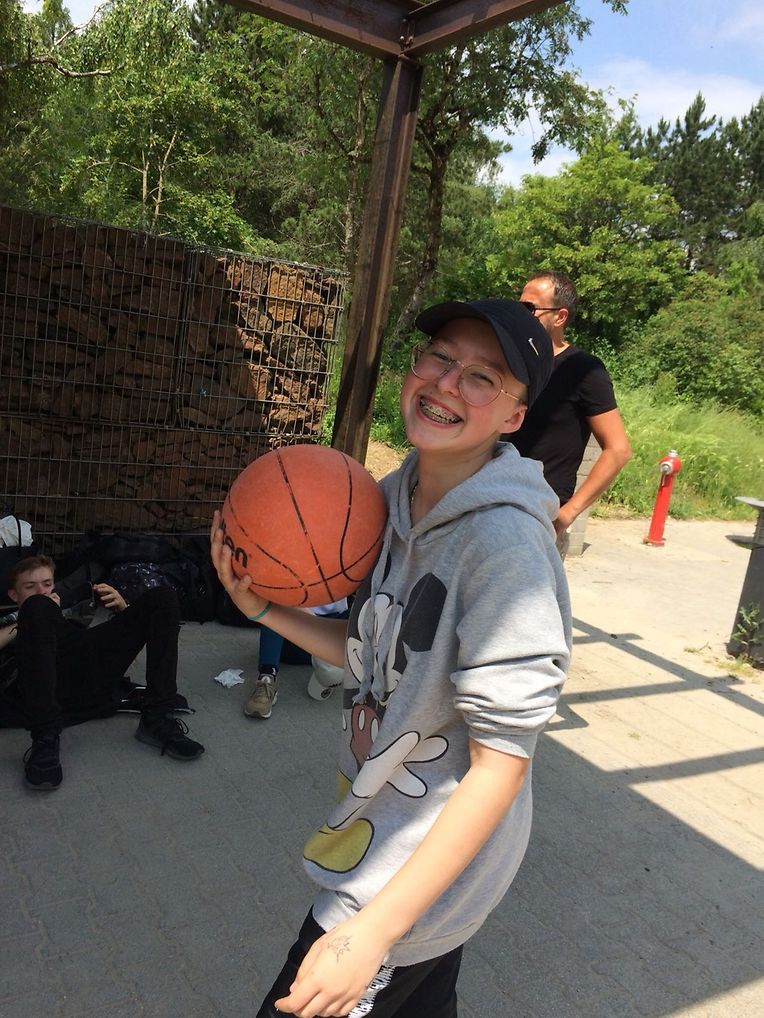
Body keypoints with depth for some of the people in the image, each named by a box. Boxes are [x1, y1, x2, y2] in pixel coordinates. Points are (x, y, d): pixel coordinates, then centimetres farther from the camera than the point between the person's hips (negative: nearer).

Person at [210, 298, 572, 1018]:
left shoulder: (505, 544, -29)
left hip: (428, 868, -7)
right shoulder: (397, 498, -4)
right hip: (381, 835, 7)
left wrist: (373, 929, -26)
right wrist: (263, 608, -7)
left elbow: (501, 763, -26)